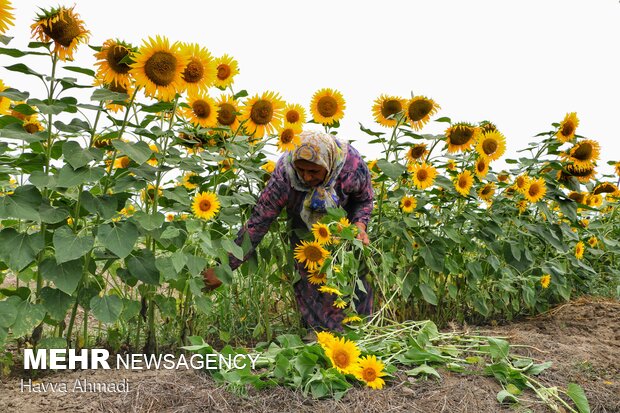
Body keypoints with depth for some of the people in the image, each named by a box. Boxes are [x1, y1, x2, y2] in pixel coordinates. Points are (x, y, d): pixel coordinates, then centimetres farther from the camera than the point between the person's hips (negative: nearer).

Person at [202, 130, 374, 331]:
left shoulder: (352, 163, -34)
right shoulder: (284, 174, -37)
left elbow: (365, 199, -11)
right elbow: (257, 223, -35)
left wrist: (360, 224, -31)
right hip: (304, 226, 0)